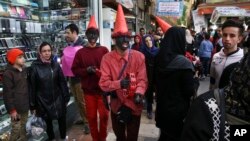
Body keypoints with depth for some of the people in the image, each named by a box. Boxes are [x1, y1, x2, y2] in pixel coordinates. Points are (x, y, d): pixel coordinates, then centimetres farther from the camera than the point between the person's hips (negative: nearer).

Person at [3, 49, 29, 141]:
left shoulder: (25, 70, 6)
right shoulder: (8, 74, -14)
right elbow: (7, 94, -15)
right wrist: (11, 110, -15)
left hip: (25, 105, 6)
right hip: (16, 107, -6)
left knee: (23, 126, 20)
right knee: (16, 129, 1)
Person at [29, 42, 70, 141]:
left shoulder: (55, 65, -3)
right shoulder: (34, 67, -10)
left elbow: (62, 83, 1)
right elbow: (32, 87, -7)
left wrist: (66, 98, 1)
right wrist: (32, 105, -5)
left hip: (58, 99, 2)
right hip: (43, 101, -2)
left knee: (62, 120, 13)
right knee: (48, 122, 16)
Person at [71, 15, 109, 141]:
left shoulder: (104, 50, 0)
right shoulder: (80, 52, 2)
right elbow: (75, 70, 2)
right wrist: (87, 70, -14)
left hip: (103, 89, -1)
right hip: (88, 90, 1)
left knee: (104, 115, 6)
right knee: (91, 116, 12)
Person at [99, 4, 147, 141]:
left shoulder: (139, 56, -8)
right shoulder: (107, 58, -10)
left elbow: (142, 79, -10)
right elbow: (103, 83, -15)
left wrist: (139, 93, -30)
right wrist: (119, 83, -33)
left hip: (134, 105, -1)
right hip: (116, 105, 1)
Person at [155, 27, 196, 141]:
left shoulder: (159, 58, -4)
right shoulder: (183, 62, -23)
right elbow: (190, 91, -16)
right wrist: (194, 79, -1)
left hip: (161, 107, 6)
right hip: (178, 109, -5)